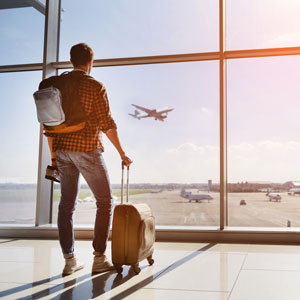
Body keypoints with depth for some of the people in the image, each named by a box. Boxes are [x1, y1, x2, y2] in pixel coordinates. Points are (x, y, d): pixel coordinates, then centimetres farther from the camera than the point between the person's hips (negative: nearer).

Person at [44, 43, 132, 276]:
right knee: (105, 201, 6)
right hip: (87, 150, -5)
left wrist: (53, 155, 17)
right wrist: (122, 153, -4)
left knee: (67, 204, 10)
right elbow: (107, 123, -11)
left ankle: (69, 260, 12)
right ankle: (99, 258, 5)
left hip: (63, 150, 6)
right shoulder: (95, 86, -6)